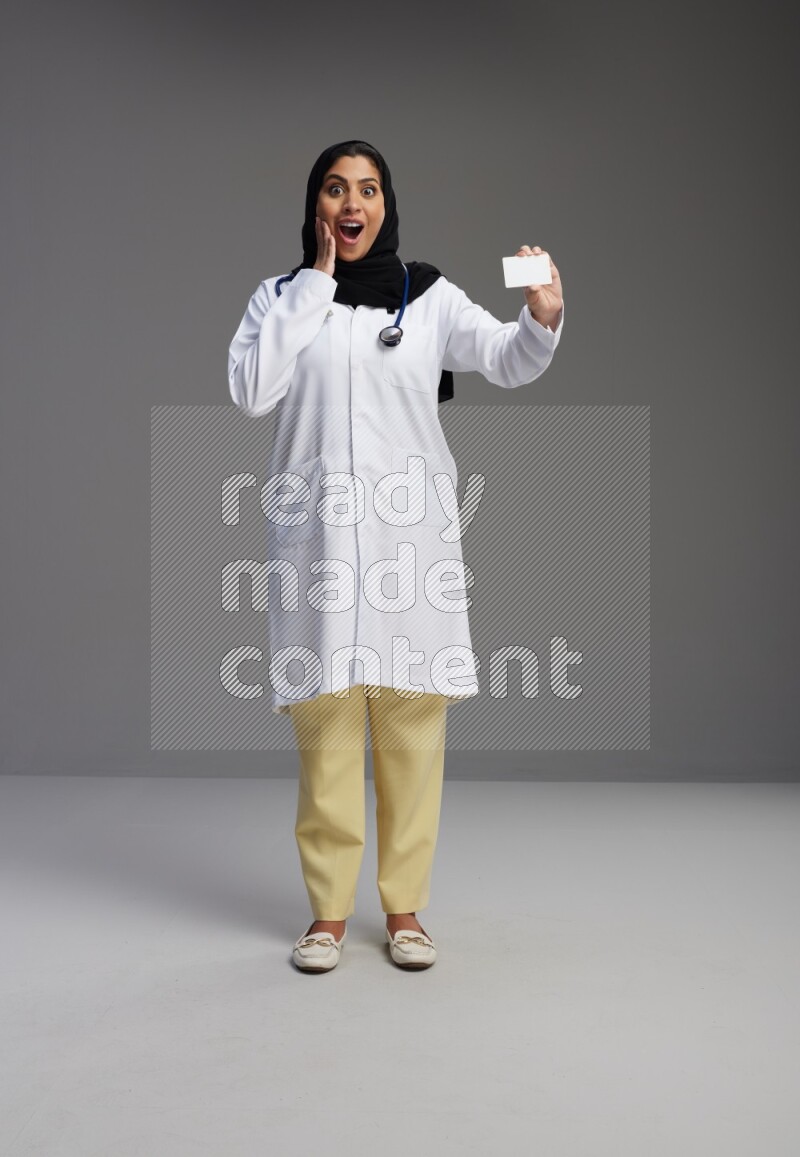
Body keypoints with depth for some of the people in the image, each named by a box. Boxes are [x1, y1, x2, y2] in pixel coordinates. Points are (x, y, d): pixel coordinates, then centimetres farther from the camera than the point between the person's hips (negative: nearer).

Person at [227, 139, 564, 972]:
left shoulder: (430, 296, 8)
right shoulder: (282, 295, 10)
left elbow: (505, 360, -4)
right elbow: (251, 390, -7)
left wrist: (542, 319, -26)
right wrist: (315, 282, -4)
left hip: (411, 535, 0)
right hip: (317, 534, 0)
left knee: (412, 725, 2)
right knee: (325, 725, 1)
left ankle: (404, 908, 16)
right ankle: (329, 912, 15)